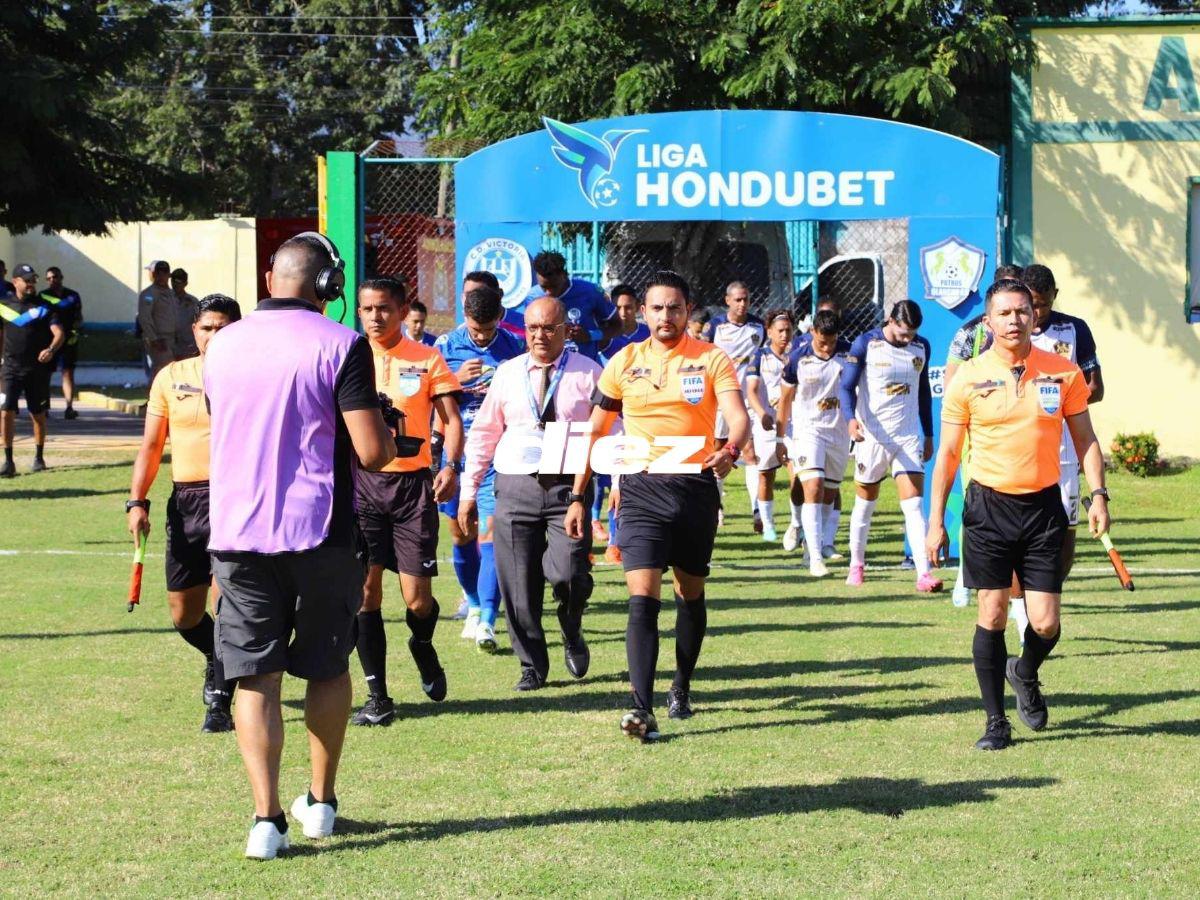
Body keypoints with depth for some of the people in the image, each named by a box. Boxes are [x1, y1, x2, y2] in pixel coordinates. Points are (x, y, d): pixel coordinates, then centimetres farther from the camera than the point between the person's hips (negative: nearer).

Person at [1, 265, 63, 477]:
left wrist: (51, 350, -32)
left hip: (38, 368, 0)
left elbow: (59, 333, -12)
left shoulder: (44, 307, -2)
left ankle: (39, 457, 26)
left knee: (38, 415, 10)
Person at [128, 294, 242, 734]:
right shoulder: (171, 377, 9)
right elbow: (151, 445, 11)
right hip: (186, 500, 4)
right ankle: (217, 660, 40)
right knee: (183, 613, 8)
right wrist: (137, 501, 2)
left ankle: (220, 702, -6)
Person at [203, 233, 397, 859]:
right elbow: (370, 452, -13)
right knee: (327, 668, 16)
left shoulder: (222, 346, 5)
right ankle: (321, 802, 24)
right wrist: (386, 436, 8)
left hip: (236, 536, 2)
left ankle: (267, 817, -8)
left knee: (254, 678, 3)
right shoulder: (340, 346, -10)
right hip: (318, 534, -2)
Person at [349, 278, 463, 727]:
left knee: (417, 598, -5)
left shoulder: (426, 359, 4)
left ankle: (423, 647, 30)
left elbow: (451, 419, 2)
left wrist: (450, 466, -13)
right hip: (361, 483, 1)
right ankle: (377, 696, 2)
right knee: (365, 589, -5)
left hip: (413, 483, -1)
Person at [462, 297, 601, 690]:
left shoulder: (588, 374, 3)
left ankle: (572, 632, 17)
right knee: (518, 585, 2)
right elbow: (484, 433, 15)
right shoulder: (507, 374, 11)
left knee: (567, 573, -16)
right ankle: (532, 666, 18)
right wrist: (469, 491, 12)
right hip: (516, 486, 3)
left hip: (569, 485, -3)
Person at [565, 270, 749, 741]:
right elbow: (595, 431, 13)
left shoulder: (712, 359, 0)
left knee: (690, 594, 14)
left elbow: (738, 416, -13)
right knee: (642, 597, -13)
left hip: (695, 486, 0)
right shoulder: (624, 363, 6)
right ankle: (642, 709, -20)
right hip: (641, 489, 0)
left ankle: (681, 688, 35)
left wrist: (730, 450, -36)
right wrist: (578, 496, 8)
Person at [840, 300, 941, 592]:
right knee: (865, 502, 10)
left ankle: (924, 573, -16)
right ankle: (856, 564, 28)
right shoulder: (866, 344, -7)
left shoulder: (921, 346, 5)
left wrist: (929, 435, 18)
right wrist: (851, 419, -26)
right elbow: (847, 385, -8)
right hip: (872, 436, -2)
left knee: (913, 503, -9)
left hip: (909, 437, 2)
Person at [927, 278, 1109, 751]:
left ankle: (1025, 674, 31)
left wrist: (1097, 494, -3)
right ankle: (996, 722, 9)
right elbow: (948, 454, 4)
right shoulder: (968, 378, -2)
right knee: (992, 615, -2)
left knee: (1045, 623, -3)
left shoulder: (1064, 372, 1)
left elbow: (1085, 438, 10)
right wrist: (936, 522, 0)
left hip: (1043, 506, 1)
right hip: (988, 507, -1)